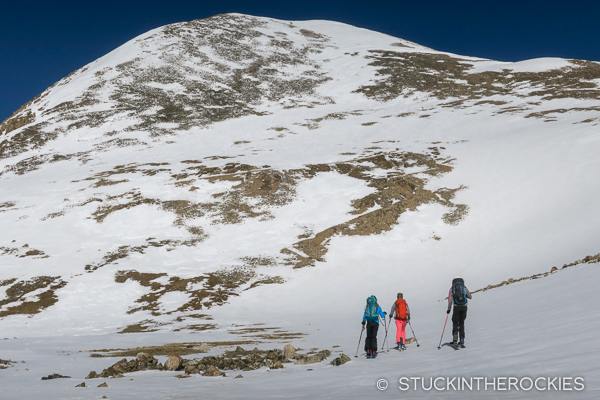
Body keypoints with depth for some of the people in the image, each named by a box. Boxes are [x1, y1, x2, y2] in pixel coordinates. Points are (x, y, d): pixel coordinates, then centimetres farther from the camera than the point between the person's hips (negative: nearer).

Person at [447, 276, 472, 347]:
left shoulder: (452, 289, 3)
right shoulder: (464, 288, 7)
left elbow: (450, 300, -4)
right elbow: (470, 297, 17)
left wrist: (449, 309, 3)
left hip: (456, 307, -2)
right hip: (464, 307, 2)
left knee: (455, 323, 12)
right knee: (461, 323, 15)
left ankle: (455, 334, -17)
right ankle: (462, 340, 7)